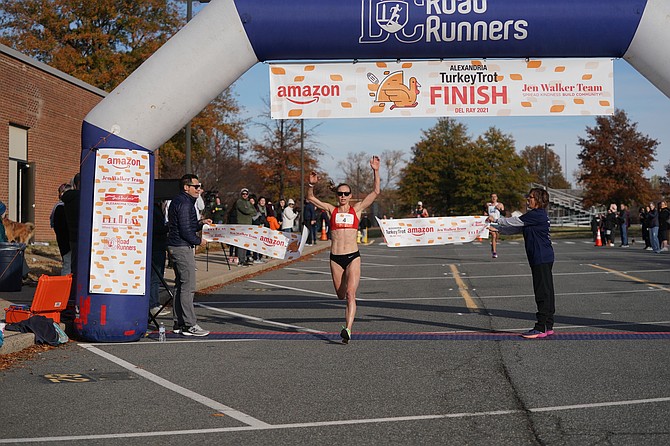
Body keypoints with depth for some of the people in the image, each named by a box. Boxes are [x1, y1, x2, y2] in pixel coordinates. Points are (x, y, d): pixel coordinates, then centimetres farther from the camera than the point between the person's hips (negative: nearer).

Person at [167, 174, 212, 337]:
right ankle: (189, 325, -7)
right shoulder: (184, 203, -15)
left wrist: (200, 223, 12)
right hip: (183, 248, -11)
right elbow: (185, 230, -20)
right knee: (188, 287, -8)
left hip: (175, 248, 11)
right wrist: (199, 241, -7)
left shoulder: (178, 201, 18)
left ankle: (178, 323, 18)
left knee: (180, 285, 14)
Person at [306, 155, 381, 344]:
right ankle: (350, 314, 45)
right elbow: (311, 198, 7)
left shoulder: (357, 209, 7)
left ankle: (348, 329, -21)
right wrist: (311, 185, -11)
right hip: (335, 257, 2)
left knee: (350, 294, -15)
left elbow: (376, 192, 3)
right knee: (341, 295, 11)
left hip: (353, 257, -2)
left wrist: (376, 172, -6)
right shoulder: (331, 210, 8)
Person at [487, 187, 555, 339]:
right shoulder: (536, 216, 18)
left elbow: (515, 222, -10)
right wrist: (496, 229, 16)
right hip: (544, 258, 10)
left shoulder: (537, 215, -14)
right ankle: (548, 327, 17)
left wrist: (496, 220, 1)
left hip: (542, 259, -10)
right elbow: (516, 228, 20)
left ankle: (541, 328, -6)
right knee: (546, 292, 12)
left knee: (543, 293, -7)